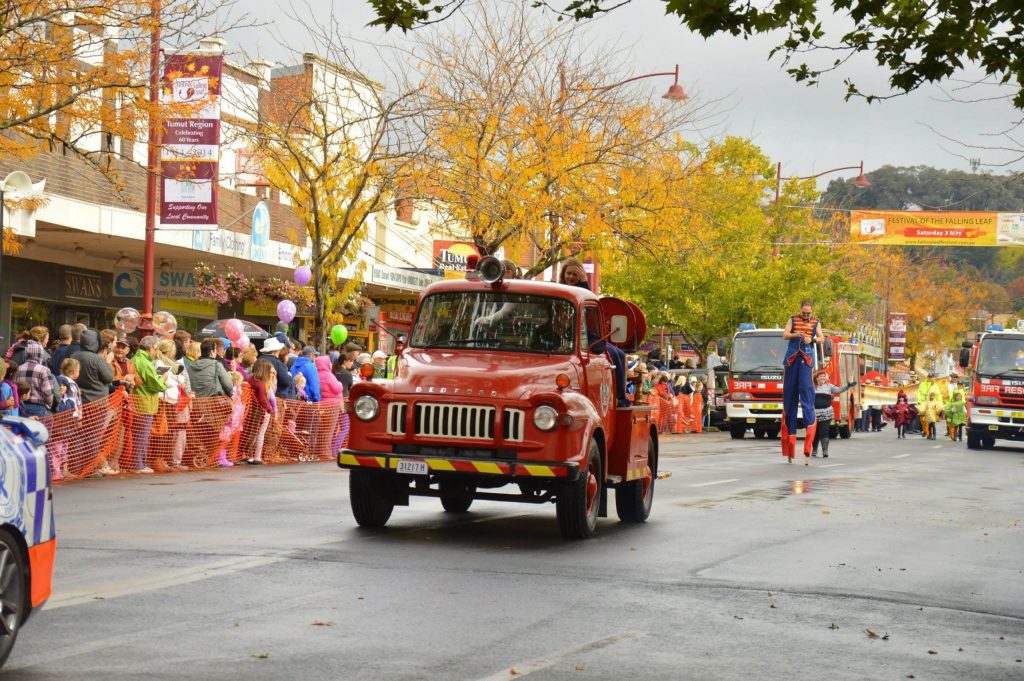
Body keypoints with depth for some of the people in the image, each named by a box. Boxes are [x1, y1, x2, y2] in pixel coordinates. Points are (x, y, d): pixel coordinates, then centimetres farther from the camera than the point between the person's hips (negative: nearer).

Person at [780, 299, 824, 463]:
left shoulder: (815, 323, 13)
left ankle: (810, 423, -24)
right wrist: (795, 335, -20)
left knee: (806, 388, -16)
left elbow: (822, 339, 4)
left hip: (806, 357, -1)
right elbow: (785, 335, 1)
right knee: (790, 392, 1)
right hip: (792, 357, 1)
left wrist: (812, 339, -18)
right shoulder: (792, 320, 12)